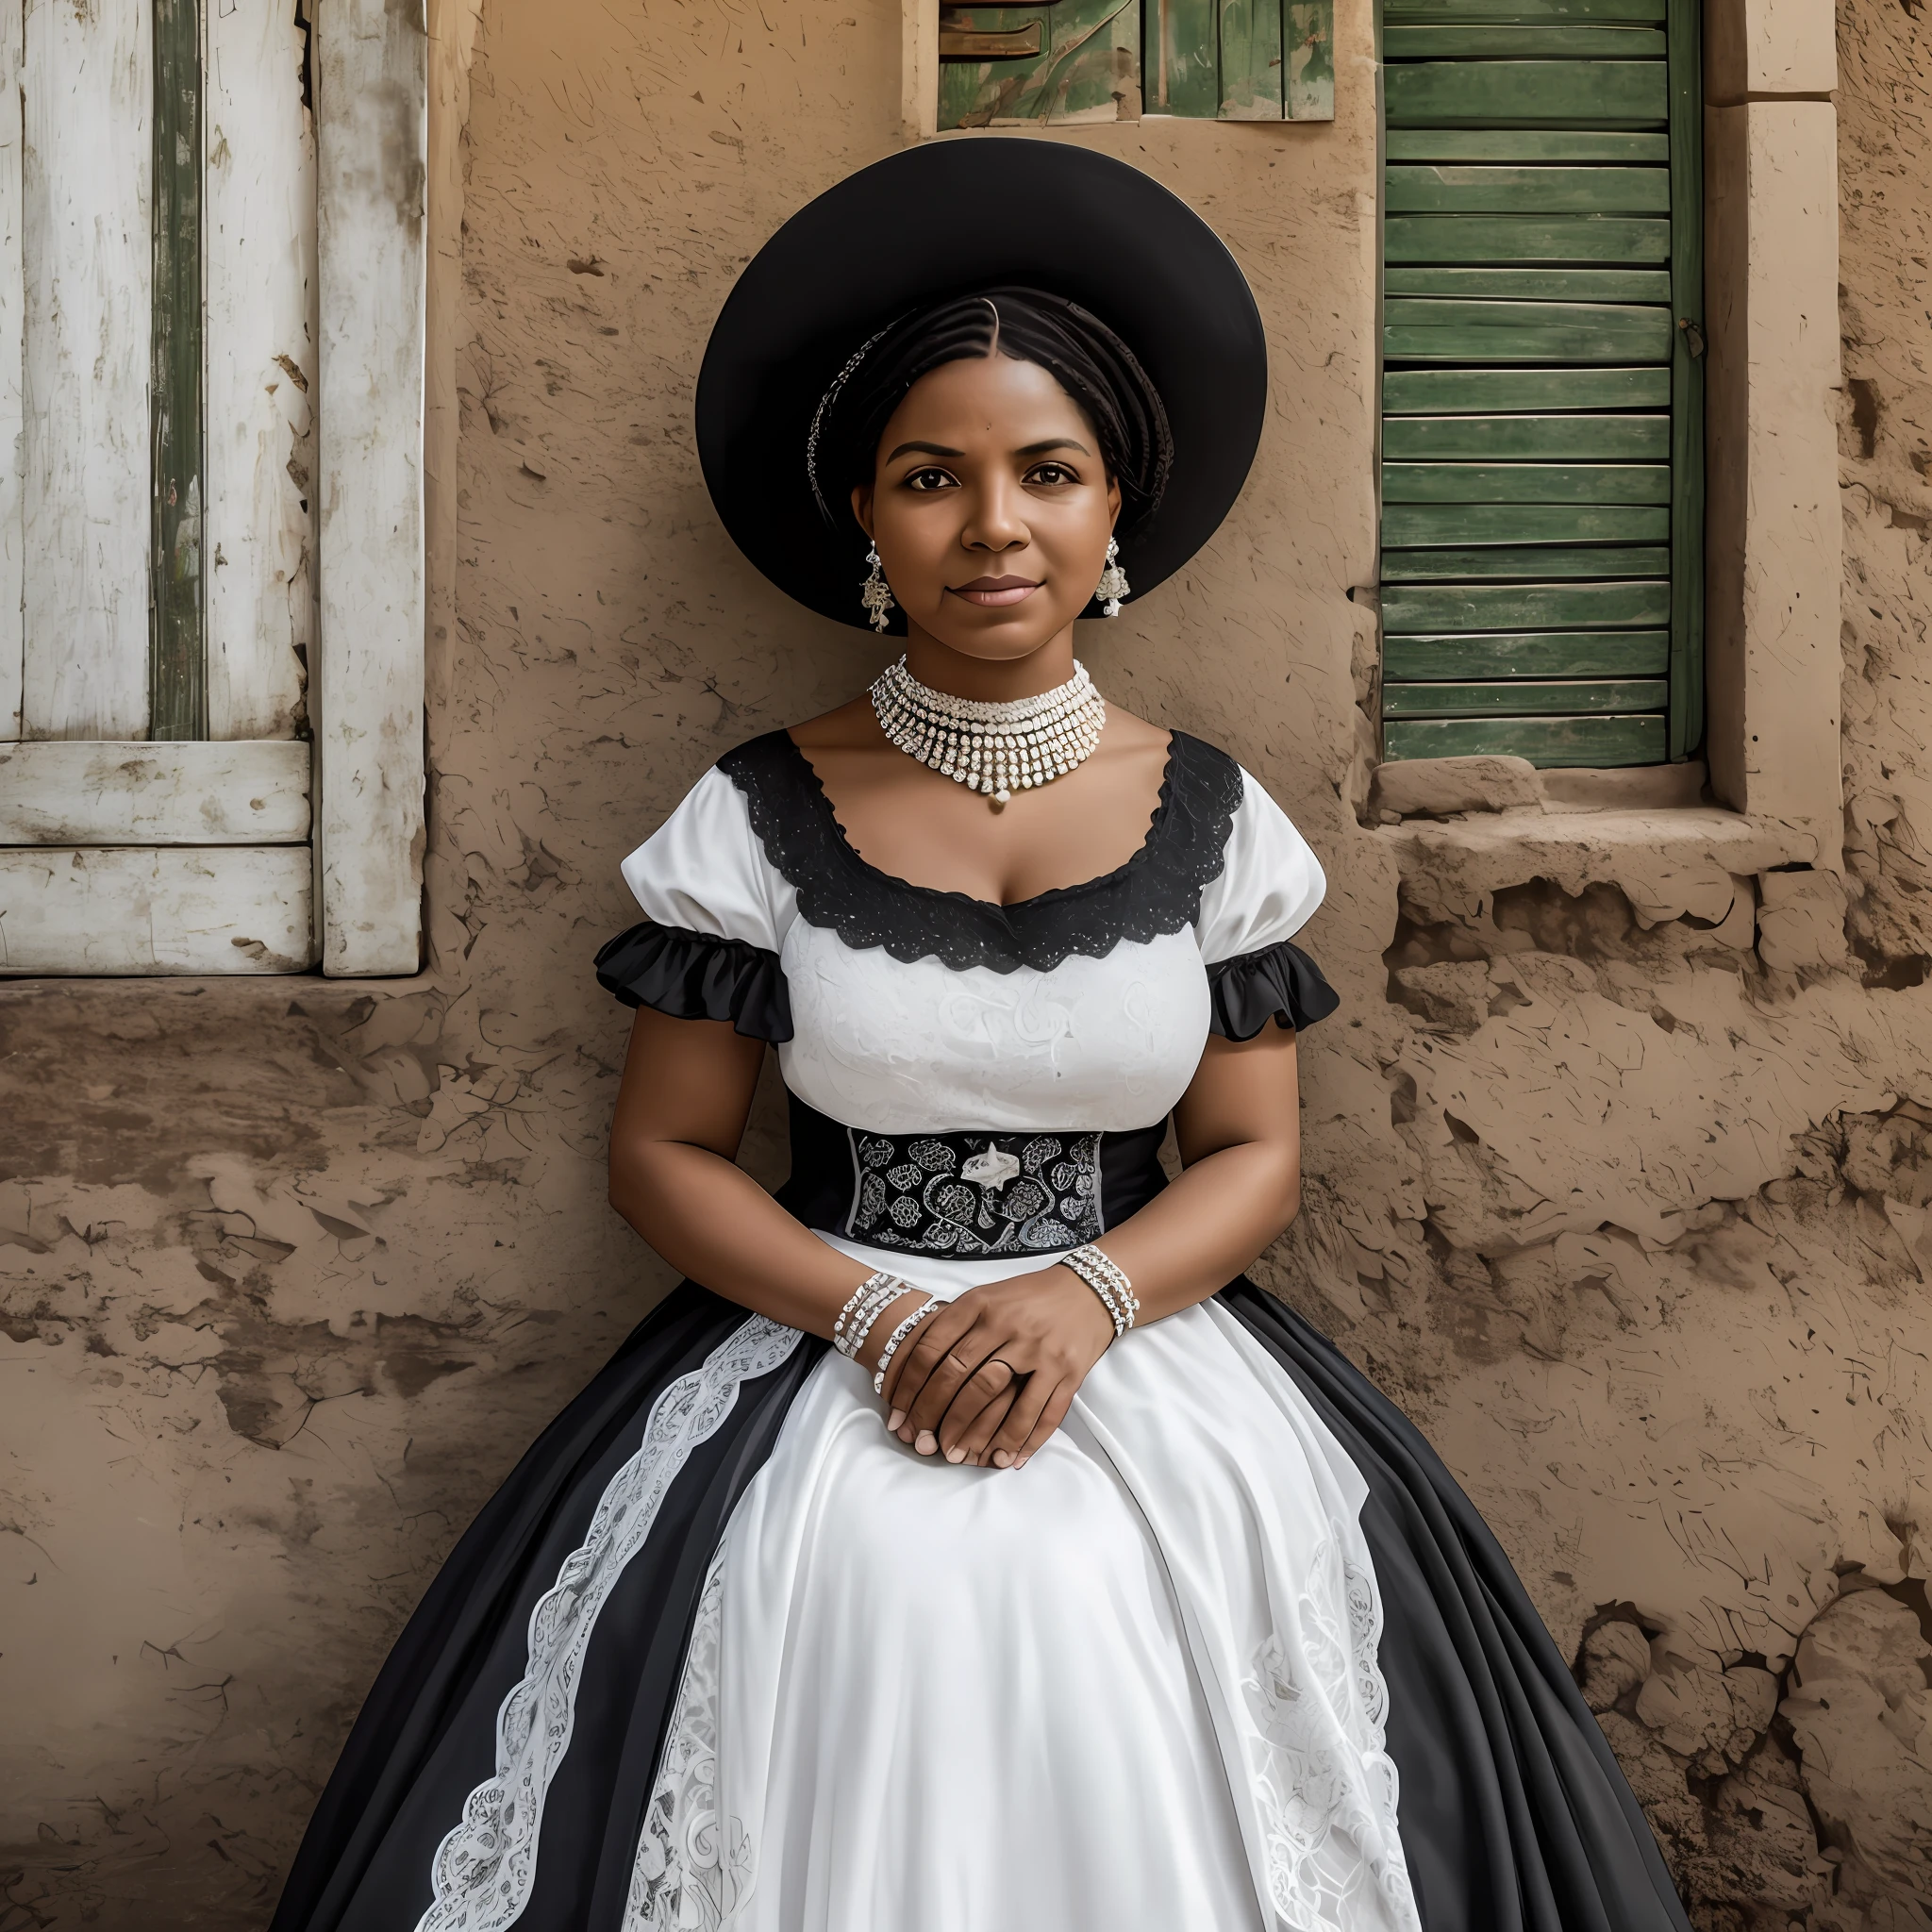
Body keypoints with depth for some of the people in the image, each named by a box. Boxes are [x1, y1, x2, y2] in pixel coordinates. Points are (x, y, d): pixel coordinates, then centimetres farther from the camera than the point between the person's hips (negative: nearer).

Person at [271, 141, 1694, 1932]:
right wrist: (877, 1320, -14)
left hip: (1142, 1348, 1)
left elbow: (1254, 1154, 4)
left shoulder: (1208, 814, 2)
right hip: (817, 1360, 0)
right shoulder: (762, 815, -1)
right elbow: (662, 1152, 1)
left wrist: (1087, 1297, -16)